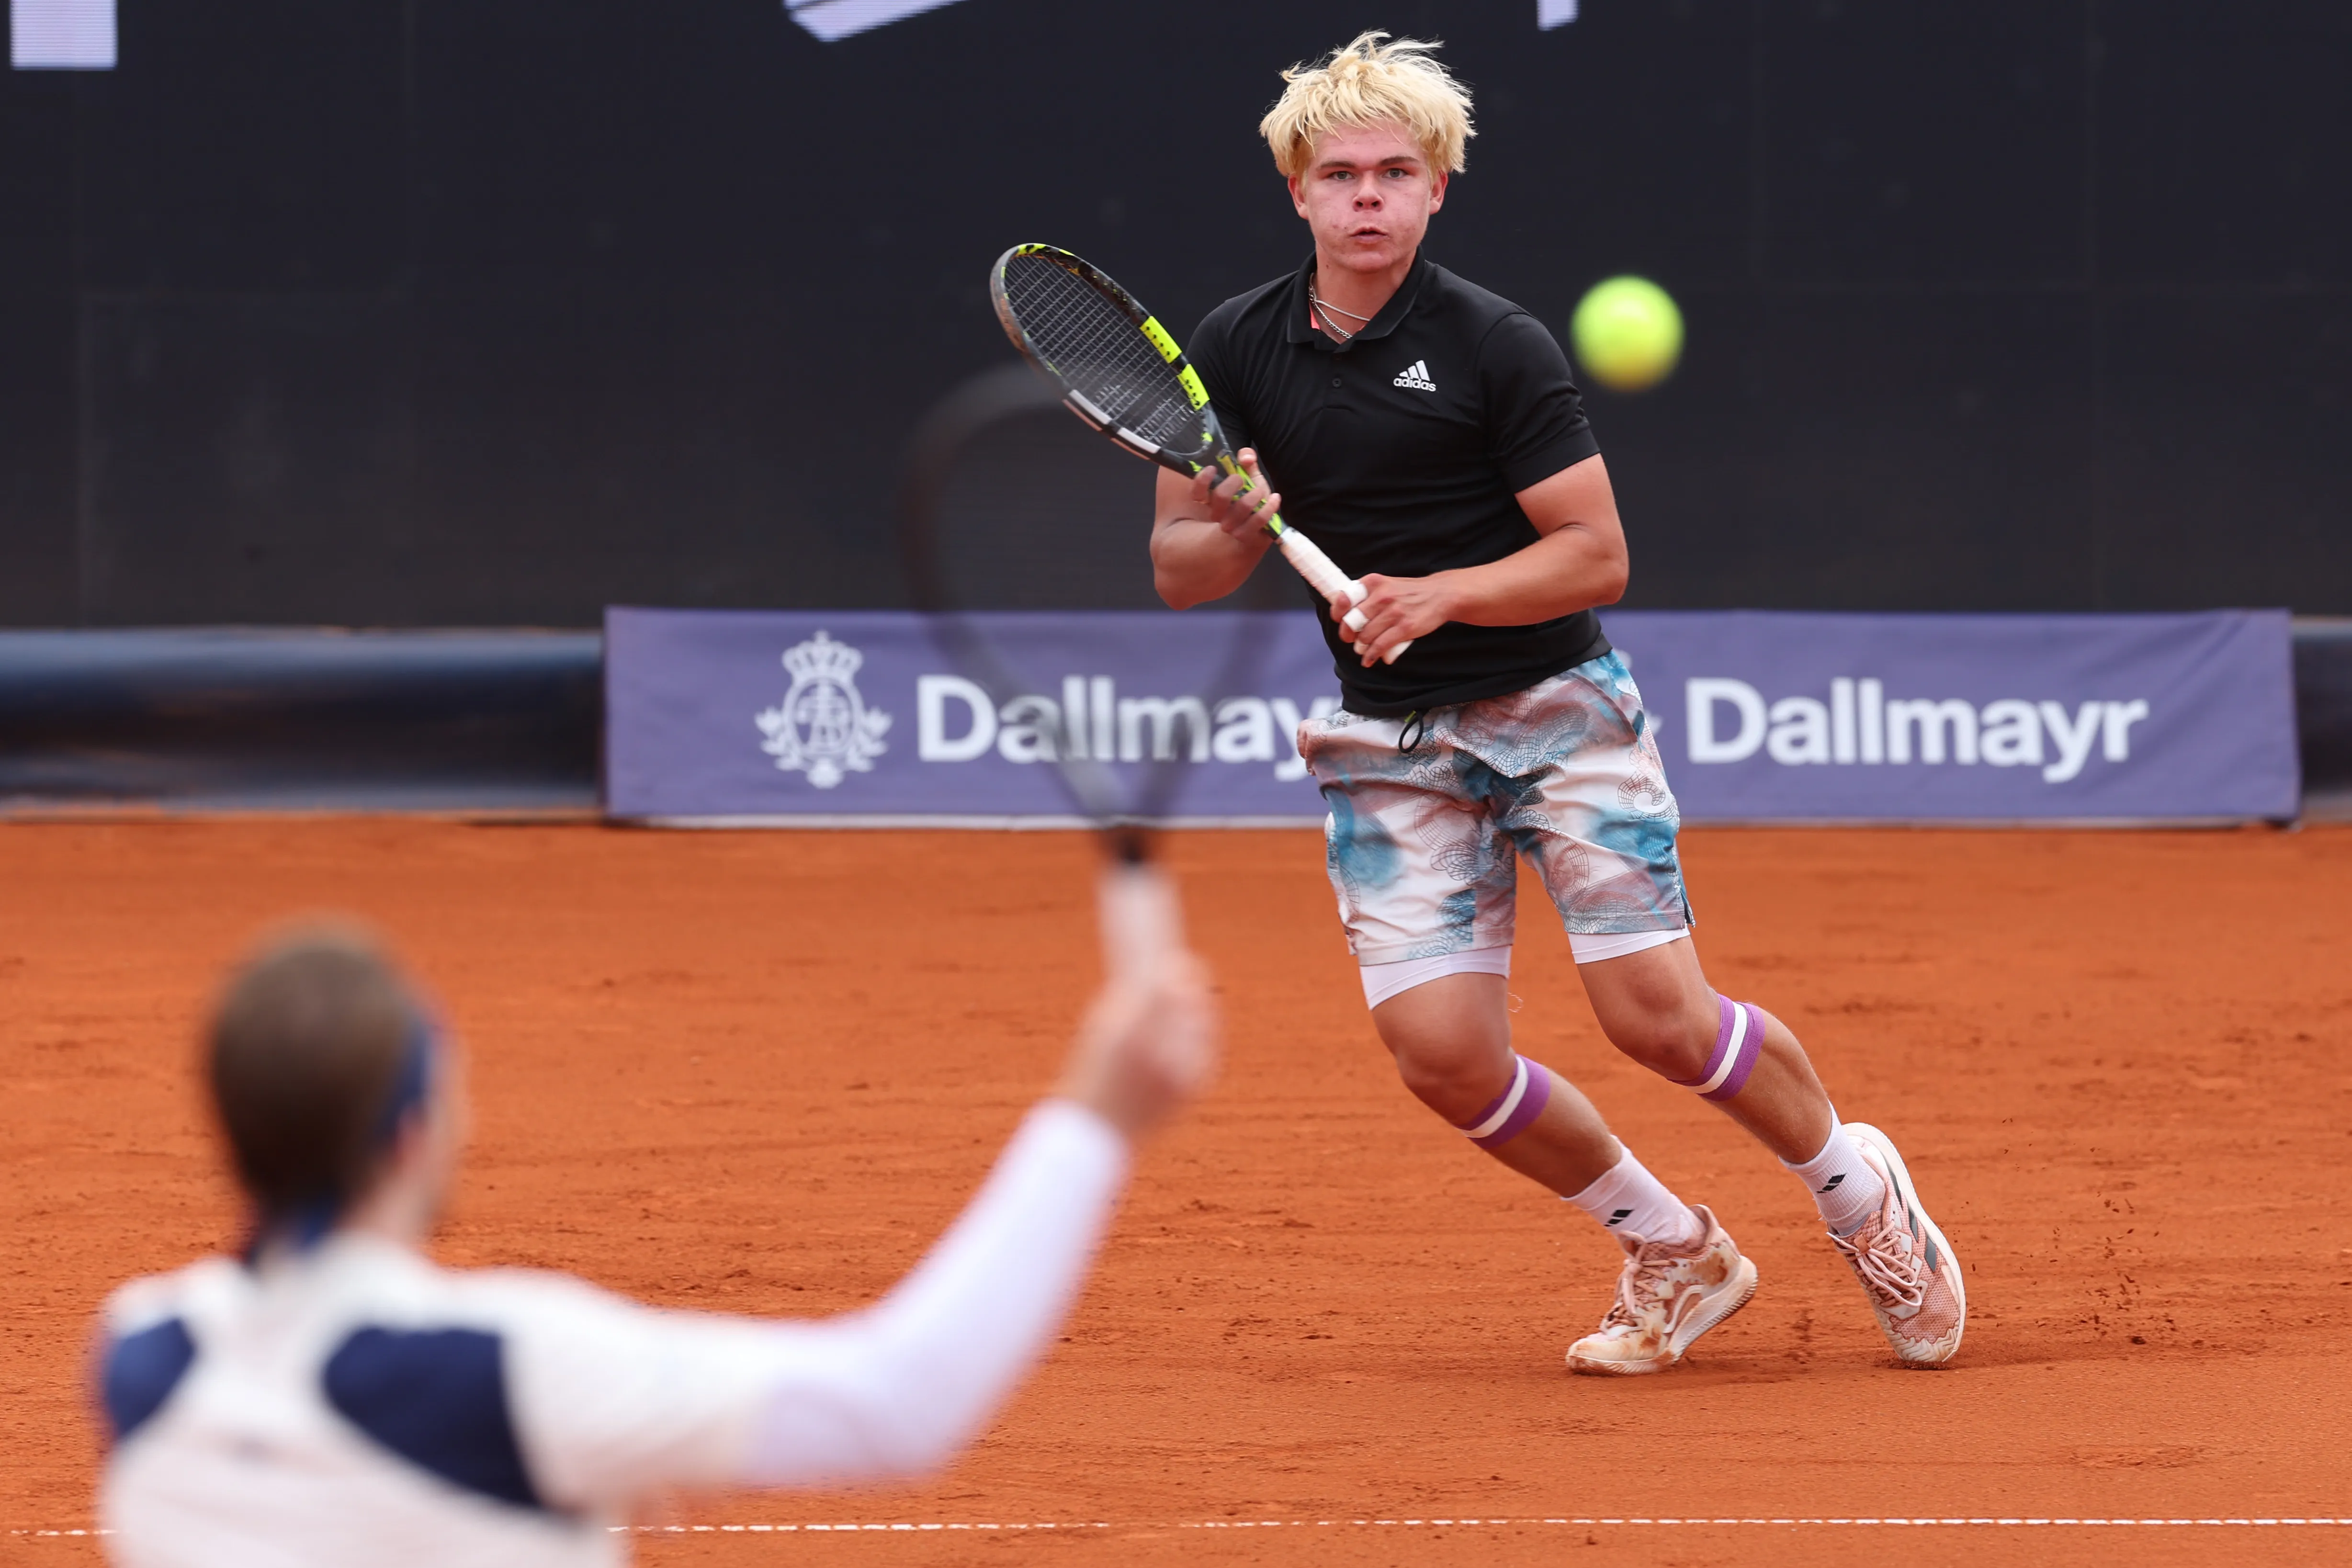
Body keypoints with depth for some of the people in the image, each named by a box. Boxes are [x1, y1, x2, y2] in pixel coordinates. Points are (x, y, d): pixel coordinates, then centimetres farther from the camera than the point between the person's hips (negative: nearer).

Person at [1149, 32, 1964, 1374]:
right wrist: (1230, 531, -17)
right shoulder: (1234, 354, 1)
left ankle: (1859, 1189, 17)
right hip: (1392, 745, 3)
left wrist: (1440, 594, -25)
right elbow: (1179, 571, 6)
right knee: (1445, 1056, -11)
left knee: (1658, 1018, -12)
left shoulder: (1498, 347, -10)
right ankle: (1676, 1254, 13)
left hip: (1555, 705, -3)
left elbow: (1599, 557, -11)